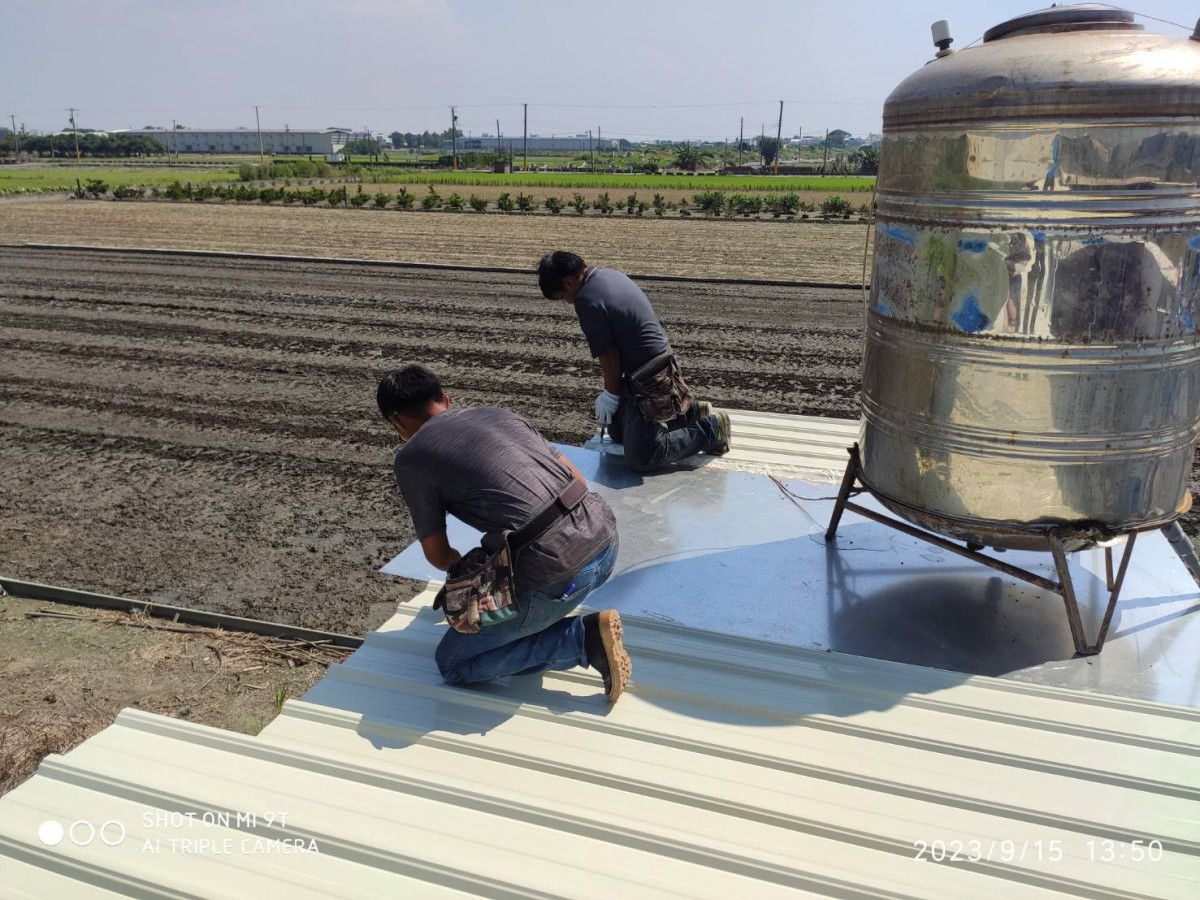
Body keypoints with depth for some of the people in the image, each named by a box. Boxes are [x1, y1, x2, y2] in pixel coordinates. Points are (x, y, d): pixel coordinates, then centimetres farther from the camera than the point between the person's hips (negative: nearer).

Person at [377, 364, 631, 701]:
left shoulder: (410, 458, 3)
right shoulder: (498, 413, 18)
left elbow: (438, 555, 13)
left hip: (557, 577, -7)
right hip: (604, 537, 8)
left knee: (452, 663, 14)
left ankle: (584, 638, 2)